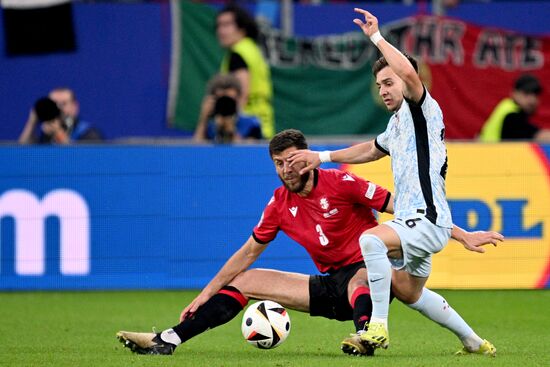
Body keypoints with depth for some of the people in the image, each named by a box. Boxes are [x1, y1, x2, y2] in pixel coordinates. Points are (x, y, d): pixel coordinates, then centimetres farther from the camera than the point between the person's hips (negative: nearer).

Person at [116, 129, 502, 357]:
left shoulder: (340, 184, -13)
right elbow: (248, 252, 15)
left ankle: (365, 334, -77)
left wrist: (463, 235, -16)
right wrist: (205, 295, 14)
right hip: (329, 285, 6)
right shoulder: (280, 205, 4)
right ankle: (168, 340, -5)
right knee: (246, 281, 2)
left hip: (368, 272, -6)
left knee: (358, 283, -43)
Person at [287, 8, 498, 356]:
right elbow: (372, 149, 37)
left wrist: (377, 37, -26)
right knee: (410, 293, 24)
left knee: (371, 240, -33)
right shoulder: (398, 122, 17)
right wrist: (323, 157, 31)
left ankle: (379, 327, -28)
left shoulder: (424, 110, -10)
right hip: (411, 223, 11)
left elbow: (409, 72, -31)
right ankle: (473, 341, 39)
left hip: (428, 221, -11)